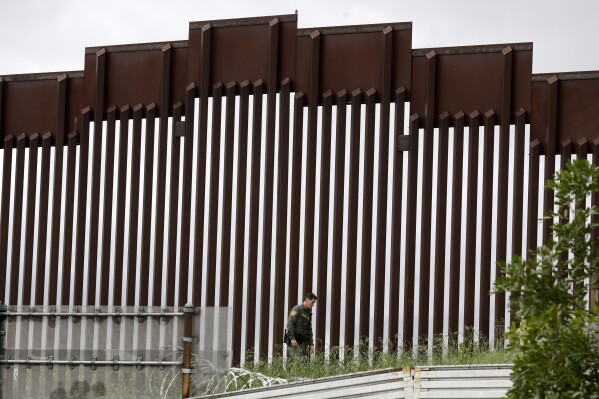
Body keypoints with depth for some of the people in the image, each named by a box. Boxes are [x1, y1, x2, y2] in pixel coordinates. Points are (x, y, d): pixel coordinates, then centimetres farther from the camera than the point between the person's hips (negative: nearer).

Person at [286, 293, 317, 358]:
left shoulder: (308, 313, 18)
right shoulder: (297, 309, -6)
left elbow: (309, 329, 24)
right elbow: (290, 323, -15)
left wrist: (311, 343, 17)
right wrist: (292, 338, -22)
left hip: (301, 341, 8)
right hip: (293, 340, -8)